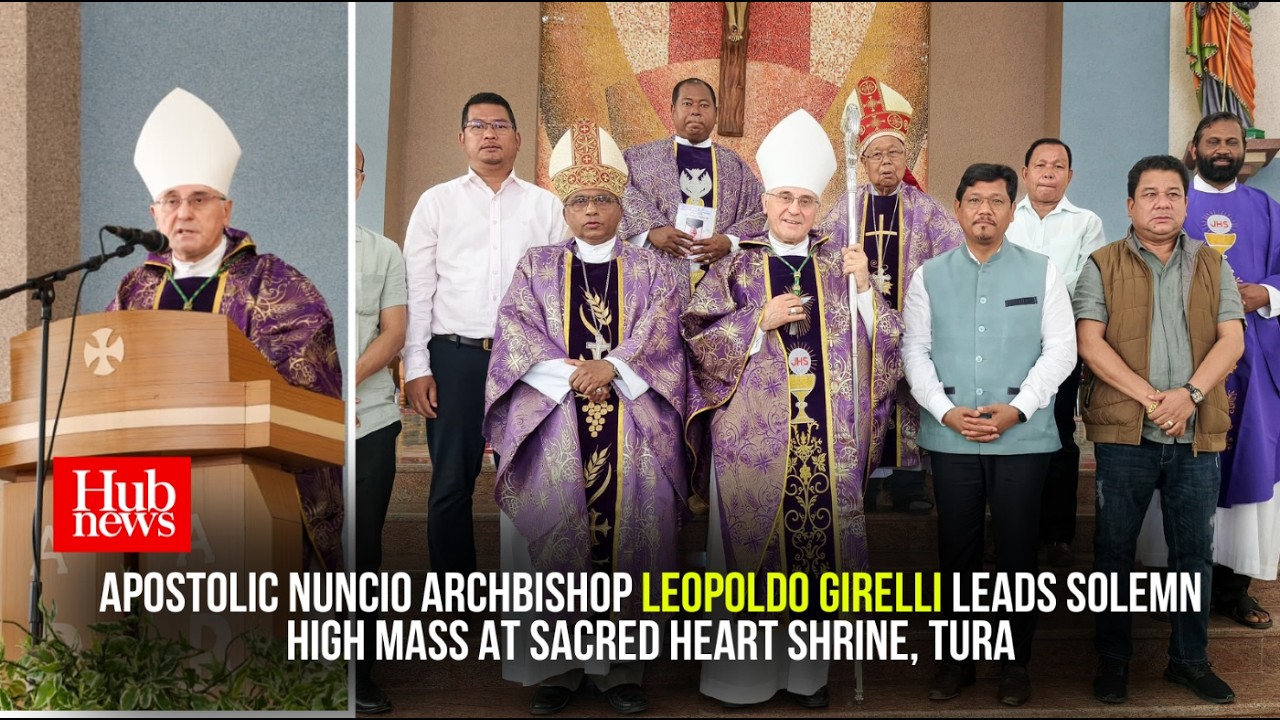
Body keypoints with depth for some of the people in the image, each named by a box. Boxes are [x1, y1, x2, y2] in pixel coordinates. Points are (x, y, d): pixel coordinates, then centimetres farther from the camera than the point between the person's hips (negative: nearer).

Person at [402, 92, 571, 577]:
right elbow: (417, 289, 3)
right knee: (452, 482, 6)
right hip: (455, 356, -1)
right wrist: (416, 368, -4)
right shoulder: (436, 202, 6)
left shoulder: (546, 206, 8)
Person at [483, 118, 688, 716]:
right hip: (554, 427, 0)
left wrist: (611, 367, -18)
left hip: (631, 428, 0)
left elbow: (661, 334, -1)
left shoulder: (651, 270, 13)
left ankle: (622, 668, 9)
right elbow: (514, 331, 0)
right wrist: (568, 373, -15)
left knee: (628, 538, -1)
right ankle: (556, 667, 8)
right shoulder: (536, 266, 13)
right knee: (554, 541, -3)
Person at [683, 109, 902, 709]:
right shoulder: (733, 266, 5)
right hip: (753, 434, -2)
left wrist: (863, 289, -9)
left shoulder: (840, 264, 11)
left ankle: (809, 668, 20)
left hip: (828, 436, 2)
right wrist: (761, 320, -12)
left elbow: (884, 344, 6)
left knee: (820, 538, 4)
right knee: (751, 543, 2)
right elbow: (698, 338, -2)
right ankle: (746, 667, 16)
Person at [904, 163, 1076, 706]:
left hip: (1023, 437, -1)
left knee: (1018, 551, 5)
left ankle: (1016, 662, 20)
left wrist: (1016, 408, -12)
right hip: (949, 437, 1)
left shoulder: (1042, 273, 4)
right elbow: (916, 350, 3)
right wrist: (945, 411, -10)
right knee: (956, 551, 9)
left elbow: (1060, 349, -1)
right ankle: (957, 659, 22)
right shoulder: (929, 276, 7)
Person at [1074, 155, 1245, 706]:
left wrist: (1190, 394, -15)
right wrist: (1150, 397, -15)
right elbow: (1090, 342, -7)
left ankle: (1190, 658, 25)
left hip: (1198, 434, 3)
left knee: (1194, 550, 10)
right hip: (1125, 432, -2)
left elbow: (1231, 339, 2)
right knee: (1114, 547, 5)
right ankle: (1113, 657, 18)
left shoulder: (1212, 266, 12)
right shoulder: (1101, 266, 3)